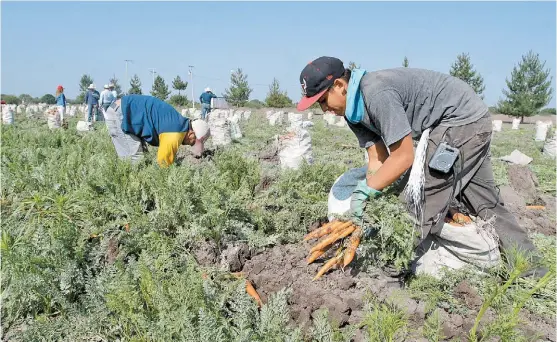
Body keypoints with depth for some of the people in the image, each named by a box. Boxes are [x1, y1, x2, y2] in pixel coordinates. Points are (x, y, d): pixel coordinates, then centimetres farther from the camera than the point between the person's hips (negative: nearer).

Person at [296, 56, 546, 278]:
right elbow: (378, 161, -4)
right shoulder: (354, 109, 0)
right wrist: (366, 207, -12)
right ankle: (532, 269, 26)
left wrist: (364, 191, -22)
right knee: (485, 201, 16)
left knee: (425, 196, -12)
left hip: (463, 117, -10)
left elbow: (403, 157, -27)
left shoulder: (376, 93, -30)